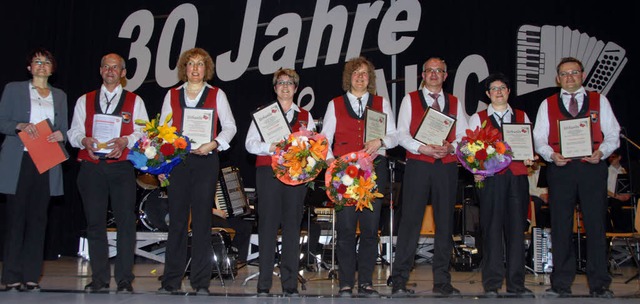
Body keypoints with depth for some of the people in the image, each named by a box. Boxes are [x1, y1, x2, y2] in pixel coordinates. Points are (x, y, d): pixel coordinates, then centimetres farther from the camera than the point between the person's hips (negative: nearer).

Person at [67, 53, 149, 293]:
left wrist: (125, 141, -16)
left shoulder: (134, 101, 13)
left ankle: (124, 279, -1)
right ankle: (99, 278, 11)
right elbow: (73, 133, 12)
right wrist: (85, 141, -9)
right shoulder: (84, 101, 17)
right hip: (91, 166, 2)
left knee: (126, 222, -6)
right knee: (95, 222, 3)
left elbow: (143, 132, 3)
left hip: (122, 167, -2)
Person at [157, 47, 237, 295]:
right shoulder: (172, 95, 13)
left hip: (206, 161, -1)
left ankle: (201, 282, 3)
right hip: (177, 161, 2)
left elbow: (230, 126, 5)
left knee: (202, 219, -2)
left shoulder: (217, 95, 9)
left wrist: (214, 144, -12)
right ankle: (171, 281, 7)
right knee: (177, 220, 1)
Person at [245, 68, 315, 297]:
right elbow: (250, 143, 3)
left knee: (292, 226, -1)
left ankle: (290, 284, 3)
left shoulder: (305, 116, 19)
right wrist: (270, 147, -14)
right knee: (268, 224, -5)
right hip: (268, 172, -1)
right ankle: (264, 284, -2)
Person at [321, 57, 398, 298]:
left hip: (374, 168, 1)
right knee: (345, 226, -5)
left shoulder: (382, 103, 16)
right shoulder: (335, 104, 14)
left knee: (370, 227, -1)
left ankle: (366, 282, 6)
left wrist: (380, 141, -10)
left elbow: (394, 136, 10)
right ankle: (346, 283, 1)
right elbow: (325, 137, 9)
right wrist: (329, 159, -8)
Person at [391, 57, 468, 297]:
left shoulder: (455, 103, 16)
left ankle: (442, 281, 12)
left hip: (447, 167, 3)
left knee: (445, 223, 4)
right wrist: (423, 148, -15)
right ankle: (399, 282, -3)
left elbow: (463, 136, 10)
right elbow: (402, 134, 0)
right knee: (410, 221, -7)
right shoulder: (410, 100, 9)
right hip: (418, 166, -3)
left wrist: (450, 148, -11)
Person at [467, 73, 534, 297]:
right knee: (492, 229, -4)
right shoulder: (478, 118, 12)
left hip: (517, 176, 2)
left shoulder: (522, 117, 19)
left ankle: (516, 283, 7)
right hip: (490, 178, -2)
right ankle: (492, 285, 1)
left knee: (516, 228, 1)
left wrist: (530, 158, -5)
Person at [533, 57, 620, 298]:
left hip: (593, 168, 0)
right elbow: (539, 138, 7)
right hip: (560, 170, 1)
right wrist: (551, 155, -12)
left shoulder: (599, 101, 12)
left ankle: (599, 285, 7)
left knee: (596, 225, -1)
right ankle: (561, 284, 10)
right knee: (561, 227, 2)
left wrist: (601, 152, -13)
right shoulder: (547, 104, 13)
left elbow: (613, 135, 6)